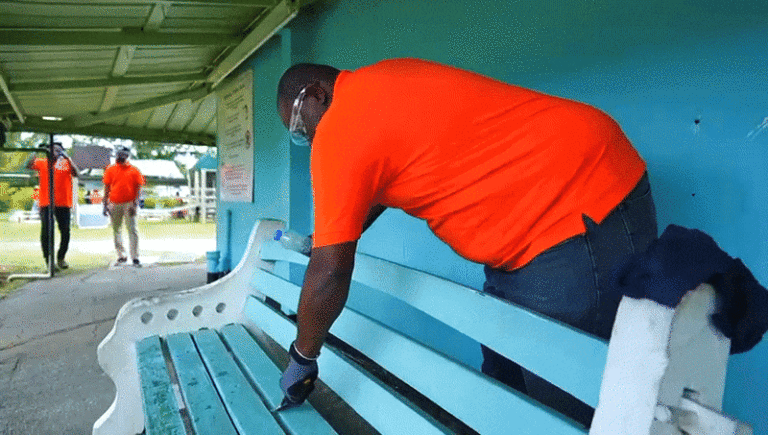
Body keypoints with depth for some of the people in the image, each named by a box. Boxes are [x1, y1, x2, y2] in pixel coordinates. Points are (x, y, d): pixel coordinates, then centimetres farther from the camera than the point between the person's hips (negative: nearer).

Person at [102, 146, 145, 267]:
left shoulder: (134, 170, 4)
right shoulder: (110, 169, 10)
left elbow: (138, 188, 1)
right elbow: (107, 187, 11)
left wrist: (135, 203, -9)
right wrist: (105, 204, 6)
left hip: (129, 203, -3)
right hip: (114, 204, 3)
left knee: (132, 230, -6)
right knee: (116, 229, 9)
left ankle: (135, 257, -3)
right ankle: (121, 255, 21)